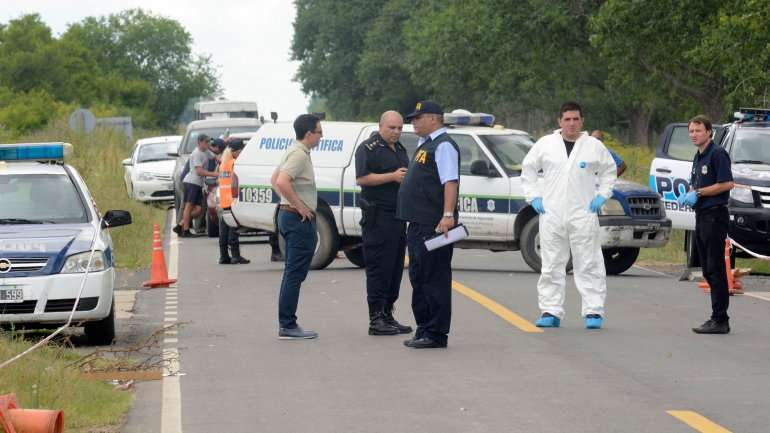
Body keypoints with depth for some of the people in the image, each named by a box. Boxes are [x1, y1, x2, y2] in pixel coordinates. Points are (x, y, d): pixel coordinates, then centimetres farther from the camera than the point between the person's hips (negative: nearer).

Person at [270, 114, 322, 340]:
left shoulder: (294, 152, 15)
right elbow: (282, 182, -30)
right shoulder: (299, 154, -17)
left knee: (293, 273, 14)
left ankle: (287, 324, 17)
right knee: (295, 273, -8)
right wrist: (299, 206, -21)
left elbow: (274, 179, 25)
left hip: (290, 215, 11)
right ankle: (288, 326, -8)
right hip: (299, 219, -11)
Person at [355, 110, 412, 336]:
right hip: (378, 216, -9)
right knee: (379, 268, -8)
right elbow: (361, 178, -16)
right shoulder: (368, 148, -6)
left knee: (395, 268, 9)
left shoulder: (400, 149, 20)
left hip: (399, 216, 9)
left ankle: (387, 315, 15)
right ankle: (376, 319, -7)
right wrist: (392, 176, -19)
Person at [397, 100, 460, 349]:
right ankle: (423, 330, 23)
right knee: (419, 278, 15)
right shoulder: (425, 145, 19)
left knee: (434, 279, -7)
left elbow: (451, 182, -21)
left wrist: (448, 215, -28)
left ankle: (436, 334, -4)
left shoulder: (443, 146, -11)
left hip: (434, 226, -11)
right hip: (418, 225, 11)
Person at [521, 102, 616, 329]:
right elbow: (528, 169, 14)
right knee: (551, 265, 4)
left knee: (589, 264, -3)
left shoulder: (594, 146, 5)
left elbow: (609, 171, 16)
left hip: (583, 215, -1)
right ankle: (550, 311, 9)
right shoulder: (545, 144, 6)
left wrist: (602, 195, 4)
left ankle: (594, 311, -1)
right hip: (551, 214, 1)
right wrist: (533, 196, 5)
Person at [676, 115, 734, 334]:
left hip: (715, 215, -10)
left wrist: (698, 193, -16)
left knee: (715, 269, -10)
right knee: (708, 270, 10)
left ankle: (720, 320, -9)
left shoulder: (718, 154, -10)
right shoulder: (698, 157, 18)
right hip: (701, 216, 10)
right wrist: (686, 195, 6)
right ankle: (718, 318, 15)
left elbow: (727, 184, -18)